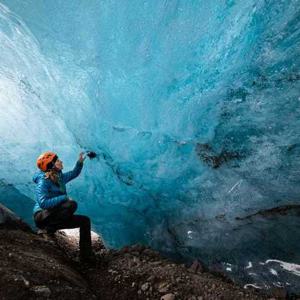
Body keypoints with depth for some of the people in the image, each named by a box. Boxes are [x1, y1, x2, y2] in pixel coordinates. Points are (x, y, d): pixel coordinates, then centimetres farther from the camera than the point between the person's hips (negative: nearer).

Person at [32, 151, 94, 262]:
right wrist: (64, 197, -28)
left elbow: (74, 174, 23)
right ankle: (50, 228, -15)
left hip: (55, 217, 8)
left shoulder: (59, 177, 6)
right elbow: (43, 203, -31)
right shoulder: (43, 182, -19)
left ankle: (86, 255, 5)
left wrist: (80, 162, 7)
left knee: (85, 220, 2)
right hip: (43, 217, -8)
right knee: (72, 204, -32)